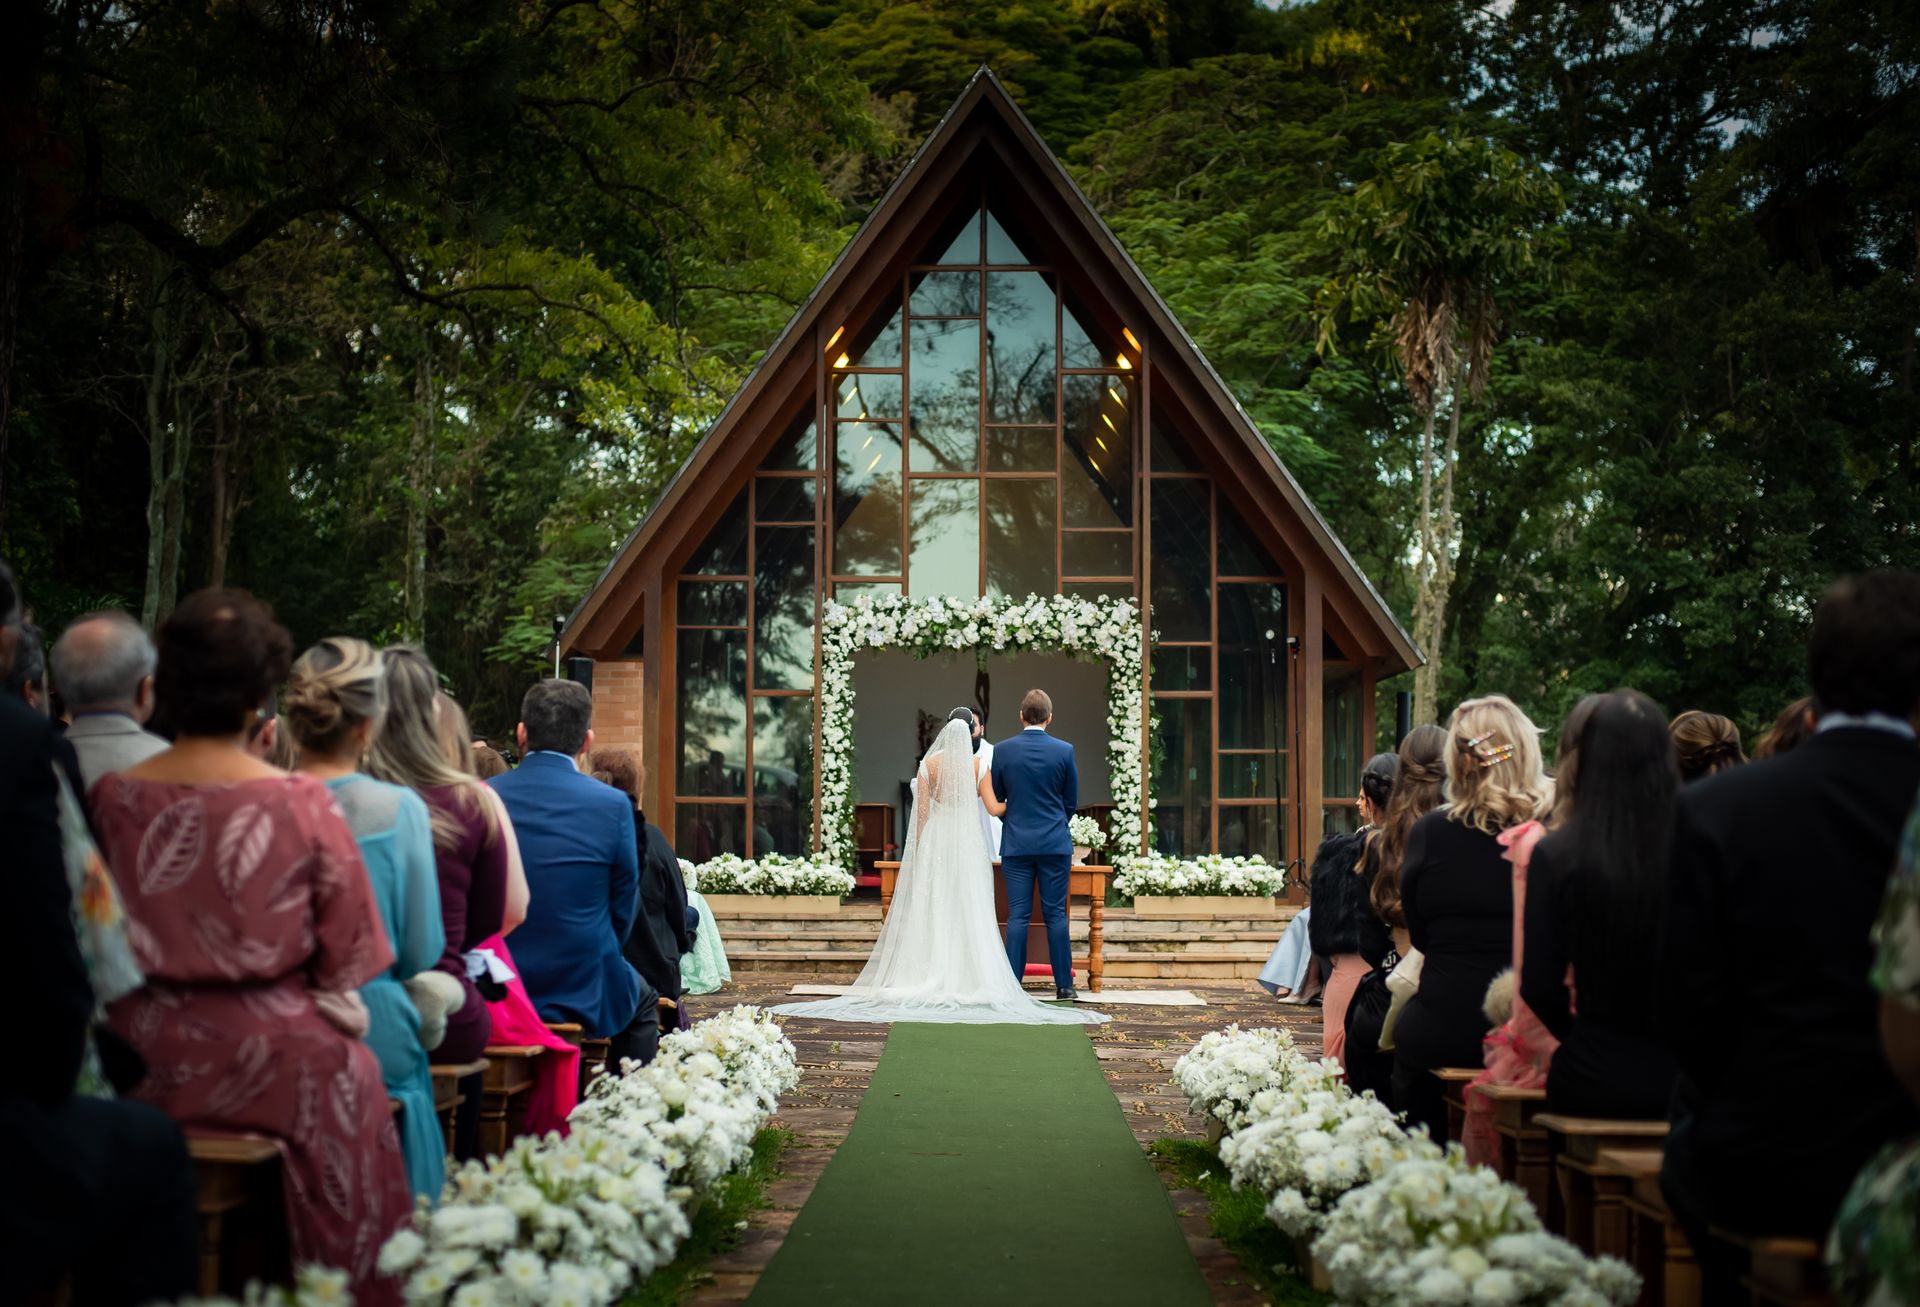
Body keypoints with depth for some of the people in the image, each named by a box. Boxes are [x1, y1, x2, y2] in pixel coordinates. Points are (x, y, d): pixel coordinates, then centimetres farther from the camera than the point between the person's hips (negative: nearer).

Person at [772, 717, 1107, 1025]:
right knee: (969, 911, 1)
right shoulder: (979, 765, 0)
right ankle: (970, 979, -4)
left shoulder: (928, 764, 2)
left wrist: (919, 849, 5)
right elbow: (993, 807, -7)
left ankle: (930, 976, 1)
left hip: (935, 839, 1)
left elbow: (922, 810, -1)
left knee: (931, 908, 4)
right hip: (968, 842, -1)